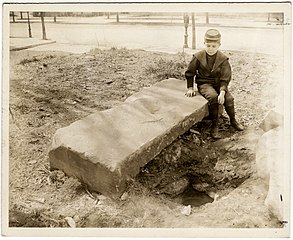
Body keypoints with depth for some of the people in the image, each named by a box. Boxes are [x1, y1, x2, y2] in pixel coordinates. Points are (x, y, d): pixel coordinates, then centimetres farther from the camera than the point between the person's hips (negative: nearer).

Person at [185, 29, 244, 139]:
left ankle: (233, 120, 7)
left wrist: (222, 92, -23)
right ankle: (215, 125, -20)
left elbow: (225, 78, -9)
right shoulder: (198, 57, -6)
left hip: (219, 84, 2)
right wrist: (190, 88, 1)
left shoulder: (223, 59, -6)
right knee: (213, 96, -33)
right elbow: (189, 73, 6)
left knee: (229, 98, -23)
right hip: (204, 84, -2)